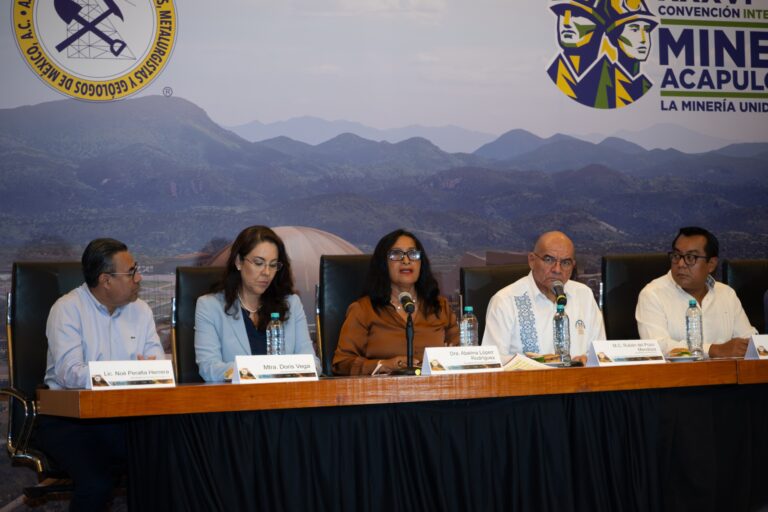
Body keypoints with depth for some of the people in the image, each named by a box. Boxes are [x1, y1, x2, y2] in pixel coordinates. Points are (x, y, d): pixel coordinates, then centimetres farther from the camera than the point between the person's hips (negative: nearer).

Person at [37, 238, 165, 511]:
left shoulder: (140, 310, 11)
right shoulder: (67, 309, -6)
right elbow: (70, 373, -20)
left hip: (123, 417, 5)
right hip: (68, 418, -4)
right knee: (97, 483, -30)